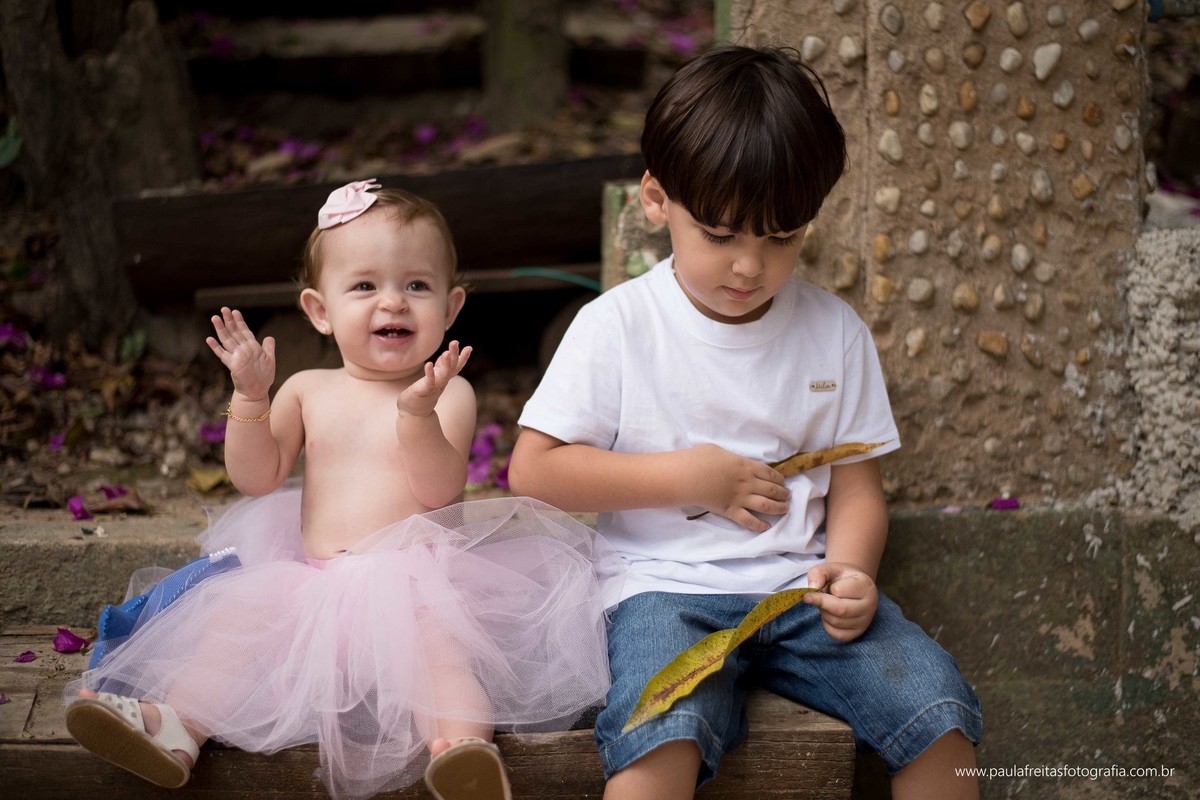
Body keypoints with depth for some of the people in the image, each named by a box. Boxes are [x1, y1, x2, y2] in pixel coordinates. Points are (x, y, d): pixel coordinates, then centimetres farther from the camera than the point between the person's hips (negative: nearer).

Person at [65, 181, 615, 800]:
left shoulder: (449, 394, 0)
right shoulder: (308, 391, 12)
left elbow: (439, 490, -14)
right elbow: (257, 478, 6)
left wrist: (418, 413, -30)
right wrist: (250, 396, -7)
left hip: (415, 580, -5)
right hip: (315, 580, 5)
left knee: (435, 641, -32)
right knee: (238, 614, -13)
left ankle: (463, 744, -50)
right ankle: (177, 726, -21)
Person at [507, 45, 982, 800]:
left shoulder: (835, 332, 7)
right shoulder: (618, 327, -2)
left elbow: (856, 485, 10)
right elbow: (533, 469, -4)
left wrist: (849, 569, -13)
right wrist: (685, 477, -8)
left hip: (801, 586, 3)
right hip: (668, 586, -3)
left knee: (937, 706, -19)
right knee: (663, 732, -34)